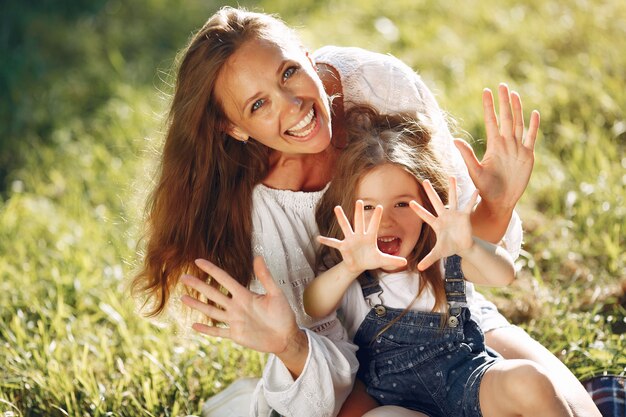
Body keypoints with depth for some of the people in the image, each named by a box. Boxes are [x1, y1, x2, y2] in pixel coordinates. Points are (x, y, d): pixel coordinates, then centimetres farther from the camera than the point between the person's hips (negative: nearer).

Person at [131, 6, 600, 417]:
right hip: (358, 355, -2)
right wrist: (291, 348, -43)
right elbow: (331, 365, -22)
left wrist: (495, 210, -32)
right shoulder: (252, 207, -23)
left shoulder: (384, 85, -20)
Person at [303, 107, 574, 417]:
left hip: (466, 380, 1)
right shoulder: (347, 277, 1)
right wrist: (350, 269, -42)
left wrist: (466, 248, -36)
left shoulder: (444, 260, 4)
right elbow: (312, 309, -20)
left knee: (528, 380, -29)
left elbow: (503, 275, -13)